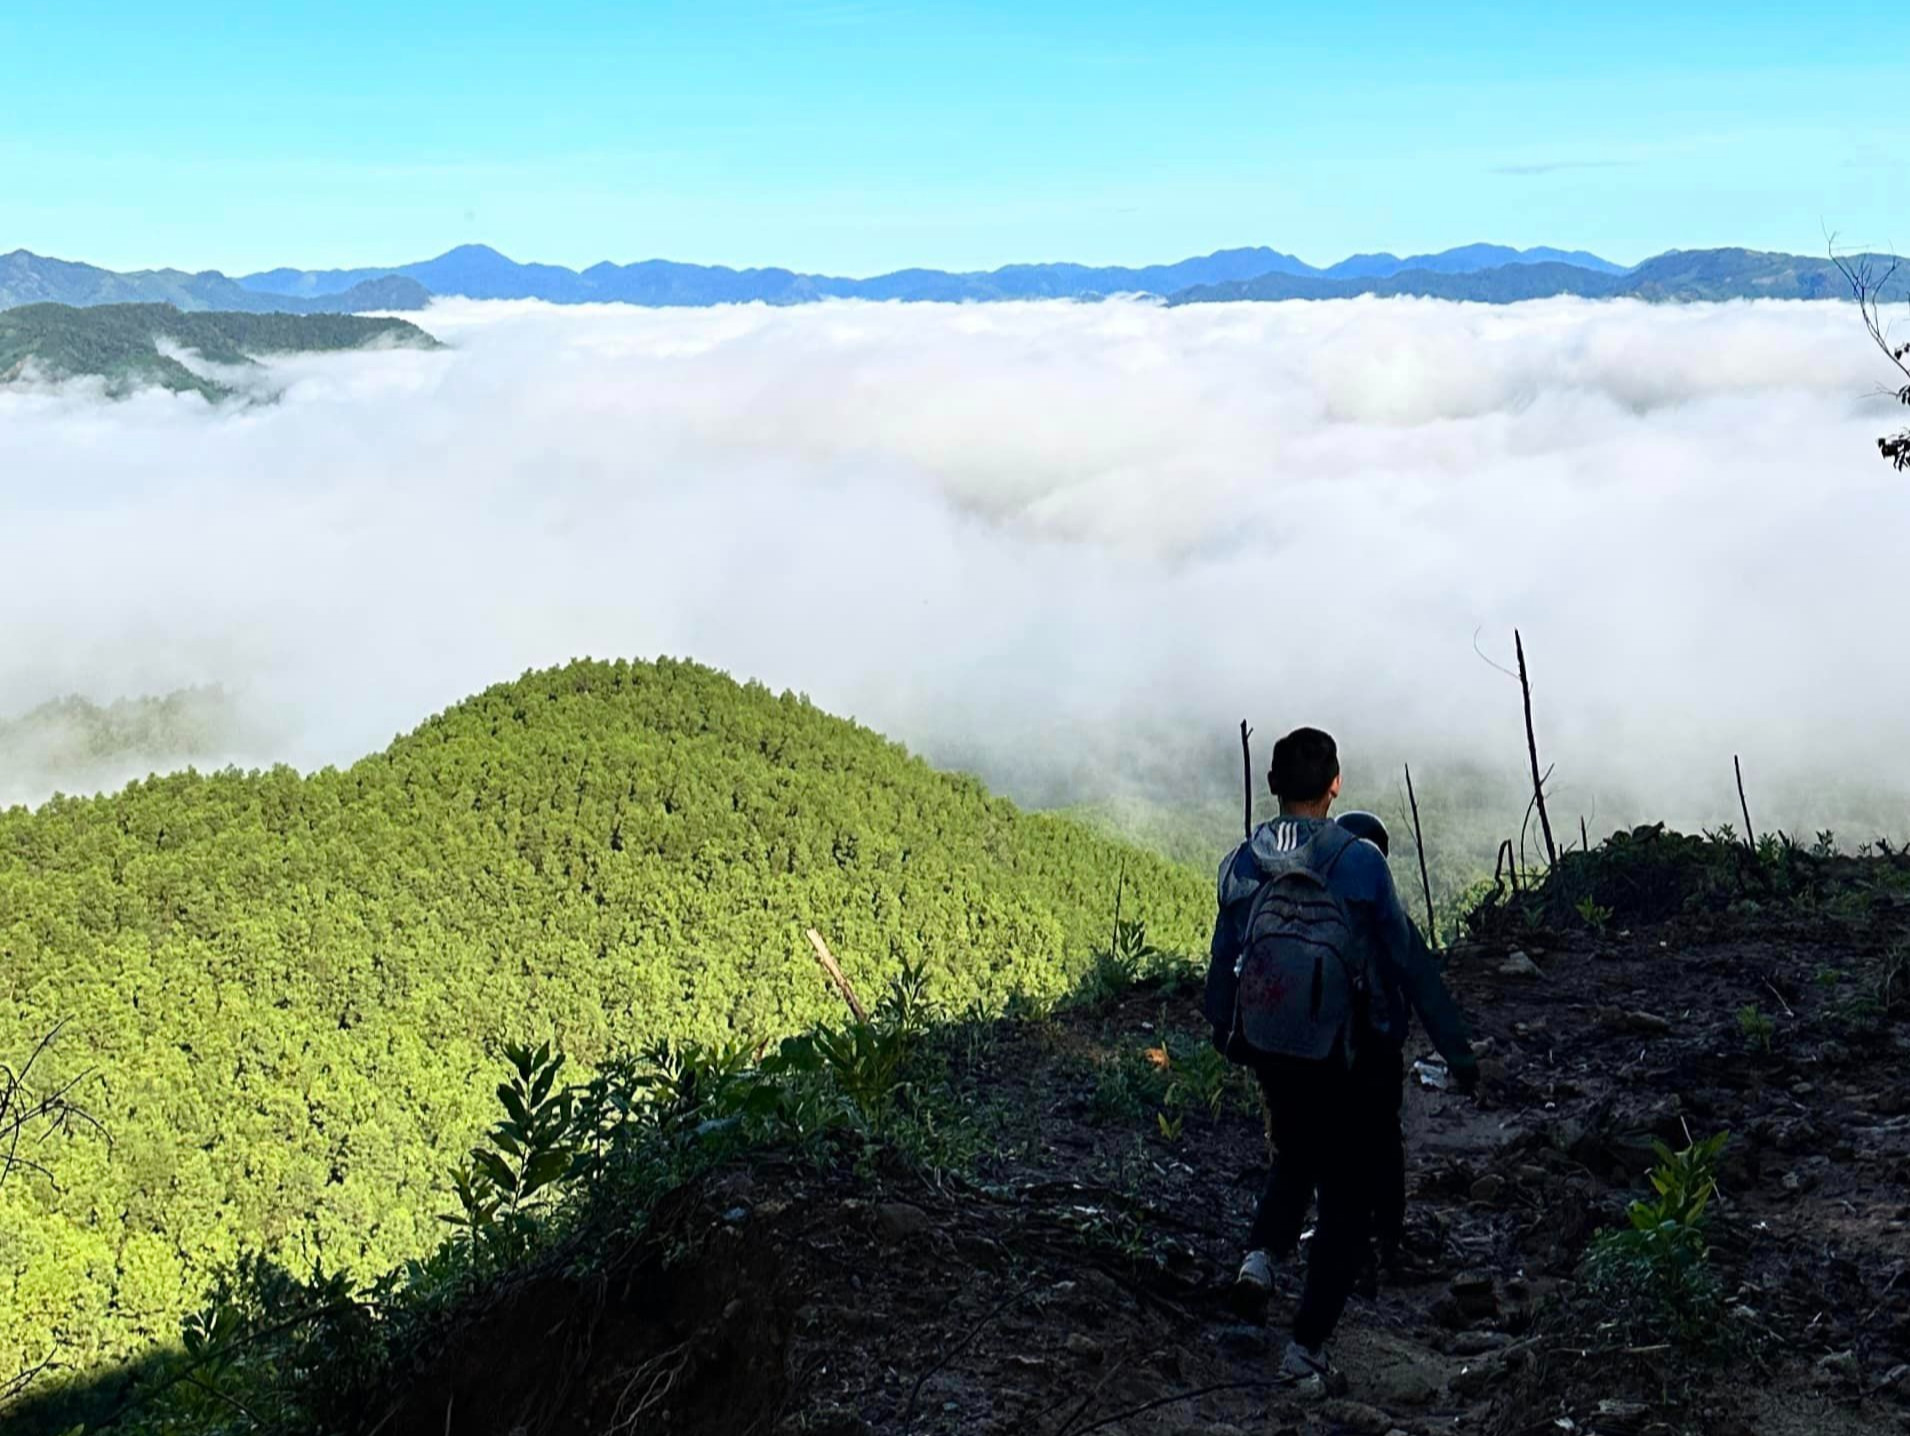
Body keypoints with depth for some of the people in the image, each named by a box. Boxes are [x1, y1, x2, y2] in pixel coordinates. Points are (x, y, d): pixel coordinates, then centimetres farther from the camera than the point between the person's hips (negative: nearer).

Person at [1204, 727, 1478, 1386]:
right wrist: (1456, 1049, 1)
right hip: (1338, 1059, -4)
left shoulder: (1242, 863, -1)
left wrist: (1223, 1036, 22)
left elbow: (1222, 961, 7)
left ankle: (1261, 1250, 10)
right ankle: (1306, 1346, 6)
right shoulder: (1359, 862, -13)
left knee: (1296, 1154, 31)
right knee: (1346, 1199, 9)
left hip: (1265, 1052, 5)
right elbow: (1410, 962, -10)